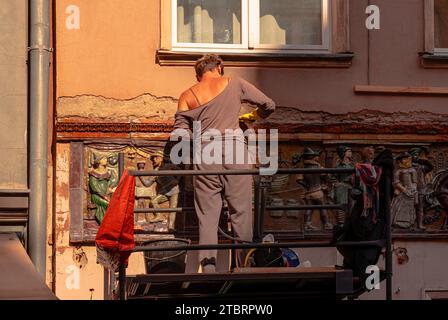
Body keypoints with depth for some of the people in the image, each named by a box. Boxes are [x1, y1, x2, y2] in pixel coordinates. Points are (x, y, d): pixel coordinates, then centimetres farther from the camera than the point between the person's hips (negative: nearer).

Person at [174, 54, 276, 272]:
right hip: (234, 150, -1)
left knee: (207, 216, 5)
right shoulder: (234, 84, 10)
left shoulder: (187, 96, 12)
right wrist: (250, 117, 33)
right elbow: (268, 105, 13)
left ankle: (208, 269, -1)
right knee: (241, 213, 3)